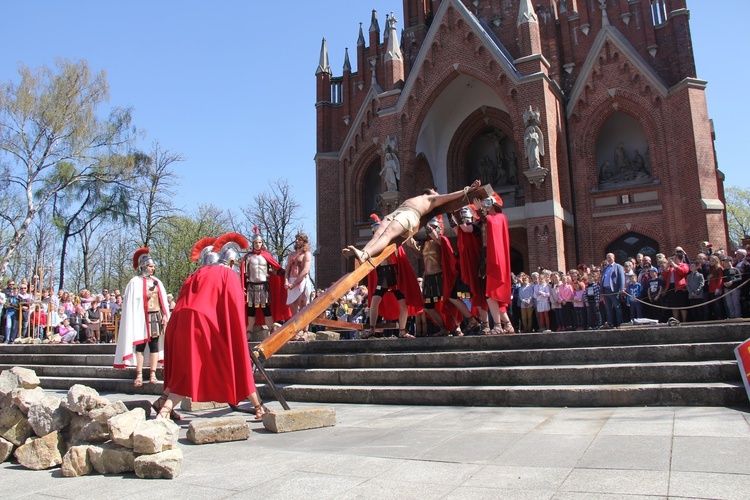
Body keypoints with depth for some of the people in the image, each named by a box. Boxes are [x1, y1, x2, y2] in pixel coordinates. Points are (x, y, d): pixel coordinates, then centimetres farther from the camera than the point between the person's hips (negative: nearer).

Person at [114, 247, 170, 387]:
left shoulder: (157, 282, 12)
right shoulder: (135, 282, -1)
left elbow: (163, 300, 11)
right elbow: (131, 302, -5)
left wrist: (165, 315, 3)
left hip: (156, 317, 4)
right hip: (141, 318, -4)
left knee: (154, 345, 3)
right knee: (140, 345, -1)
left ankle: (153, 374, 7)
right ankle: (139, 375, 4)